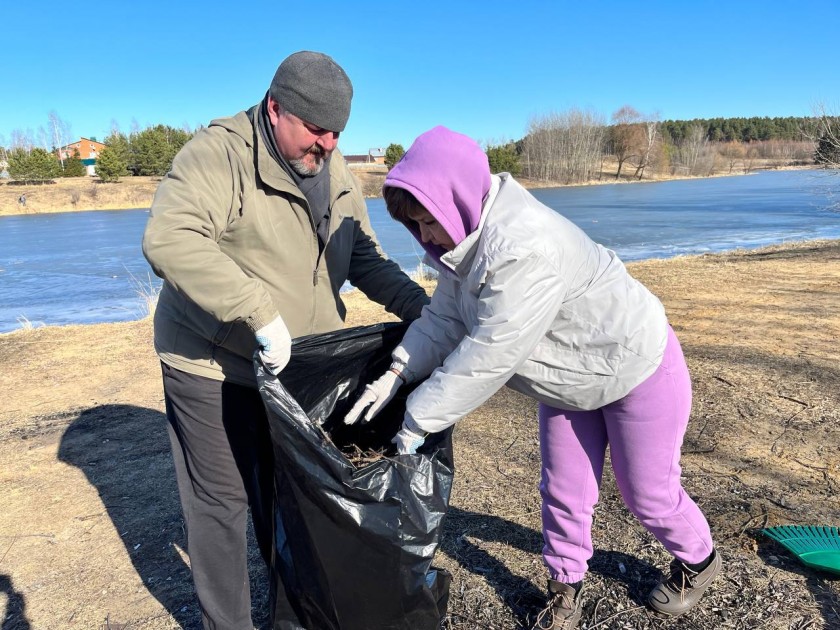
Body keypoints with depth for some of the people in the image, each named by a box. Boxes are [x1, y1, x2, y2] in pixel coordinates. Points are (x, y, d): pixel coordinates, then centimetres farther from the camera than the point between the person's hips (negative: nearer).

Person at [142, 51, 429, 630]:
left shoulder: (335, 173, 3)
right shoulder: (219, 153, -20)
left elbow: (365, 258, 10)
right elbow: (169, 240, -36)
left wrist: (416, 305, -4)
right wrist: (260, 312, -42)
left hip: (295, 366, 6)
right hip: (212, 366, -6)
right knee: (222, 502, 7)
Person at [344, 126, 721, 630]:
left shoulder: (526, 248, -40)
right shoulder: (468, 233, -10)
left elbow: (488, 356, -37)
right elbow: (446, 316, -9)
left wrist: (419, 421, -30)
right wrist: (398, 372, -23)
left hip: (640, 370, -7)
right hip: (569, 380, 8)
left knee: (647, 494, 12)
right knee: (563, 491, 14)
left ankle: (699, 562, 43)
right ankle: (566, 587, 37)